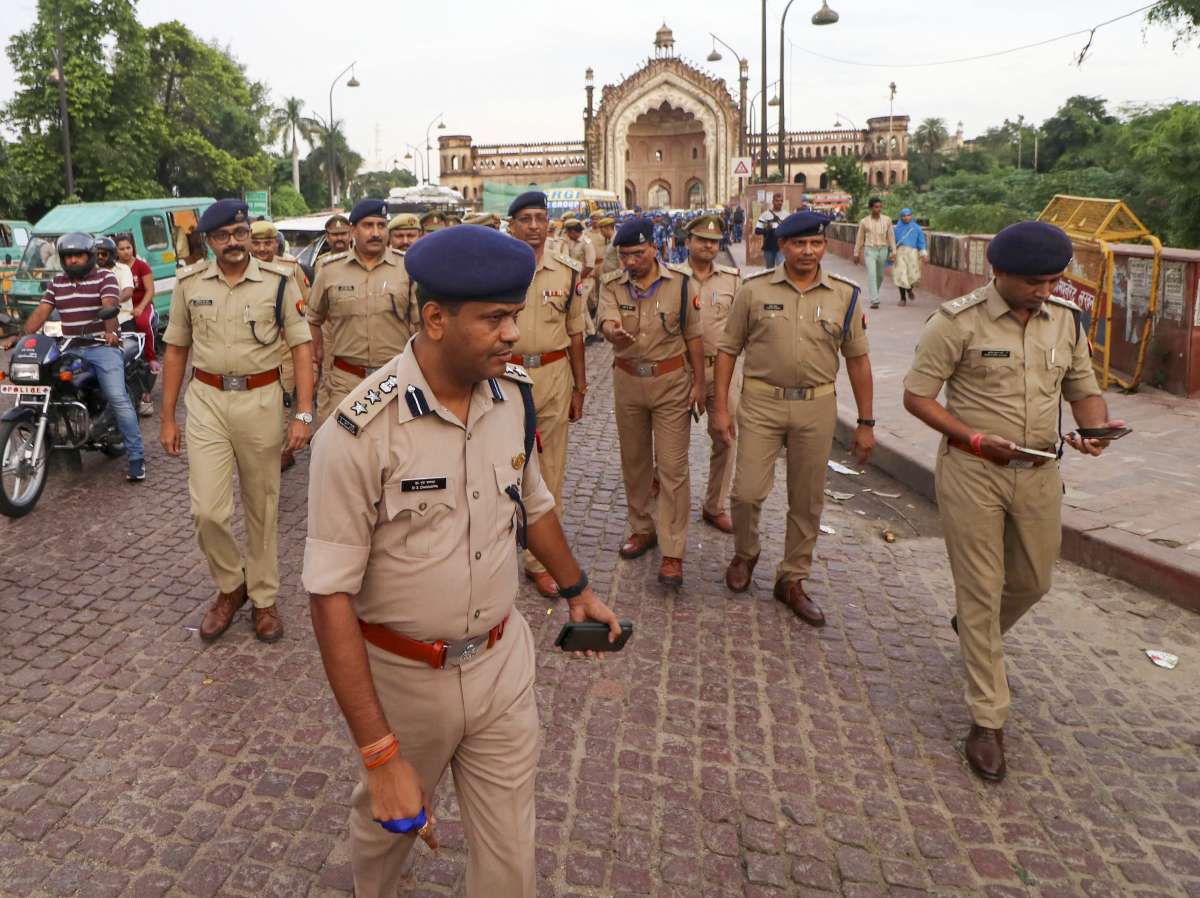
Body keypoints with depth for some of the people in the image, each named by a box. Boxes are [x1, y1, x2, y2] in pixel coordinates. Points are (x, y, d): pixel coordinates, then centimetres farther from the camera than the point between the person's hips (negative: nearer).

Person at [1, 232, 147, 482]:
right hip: (69, 349, 6)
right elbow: (41, 312, 11)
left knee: (118, 399, -18)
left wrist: (110, 331, -35)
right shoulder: (56, 282, 17)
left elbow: (109, 306, -16)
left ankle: (136, 457, -16)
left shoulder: (105, 277, 1)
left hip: (102, 347, -6)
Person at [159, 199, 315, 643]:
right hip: (206, 399, 1)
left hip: (260, 399, -1)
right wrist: (167, 418, 8)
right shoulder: (189, 283, 3)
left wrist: (303, 413, -11)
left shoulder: (279, 281, -3)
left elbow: (301, 346, -3)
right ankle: (230, 585, 22)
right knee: (207, 510, -4)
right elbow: (176, 351, 10)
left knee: (262, 507, 9)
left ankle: (264, 598, 25)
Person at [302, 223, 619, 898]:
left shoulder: (514, 393, -7)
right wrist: (380, 755, -23)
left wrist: (578, 589, 24)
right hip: (403, 677, -3)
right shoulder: (360, 432, -25)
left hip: (504, 660, 3)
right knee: (387, 822, 26)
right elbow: (331, 597, -22)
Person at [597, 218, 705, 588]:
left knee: (672, 467, -4)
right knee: (634, 461, 15)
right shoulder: (612, 285, -2)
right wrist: (614, 333, -46)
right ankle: (642, 529, 35)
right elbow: (607, 321, -21)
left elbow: (693, 336, 0)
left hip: (672, 381, -3)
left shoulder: (679, 283, -5)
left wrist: (699, 383, -2)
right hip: (627, 381, 3)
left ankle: (673, 552, 1)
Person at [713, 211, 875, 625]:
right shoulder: (754, 290, -1)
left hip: (816, 407, 2)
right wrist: (721, 408, -1)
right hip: (761, 404, -1)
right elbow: (728, 350, 4)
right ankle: (745, 554, 28)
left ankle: (792, 580, 26)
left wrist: (865, 423, 5)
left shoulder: (844, 295, 3)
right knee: (747, 492, -3)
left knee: (807, 501, 9)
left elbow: (858, 360, 6)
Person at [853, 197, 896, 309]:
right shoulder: (864, 222, -2)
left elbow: (891, 236, 3)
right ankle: (874, 301, -17)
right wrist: (856, 254, 9)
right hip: (869, 250, -2)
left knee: (880, 275, 15)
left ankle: (874, 295, 39)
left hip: (883, 250, 2)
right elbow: (859, 239, 5)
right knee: (871, 275, -15)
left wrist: (893, 251, -5)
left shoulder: (887, 220, 1)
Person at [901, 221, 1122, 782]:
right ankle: (987, 720, 13)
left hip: (1040, 473, 5)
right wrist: (976, 439, -20)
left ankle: (973, 631, 53)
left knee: (1033, 581, 19)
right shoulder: (960, 321, -12)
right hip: (972, 471, -5)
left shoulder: (1066, 320, 4)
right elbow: (916, 395, -10)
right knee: (982, 592, 1)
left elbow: (1085, 390, 12)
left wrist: (1096, 427, -11)